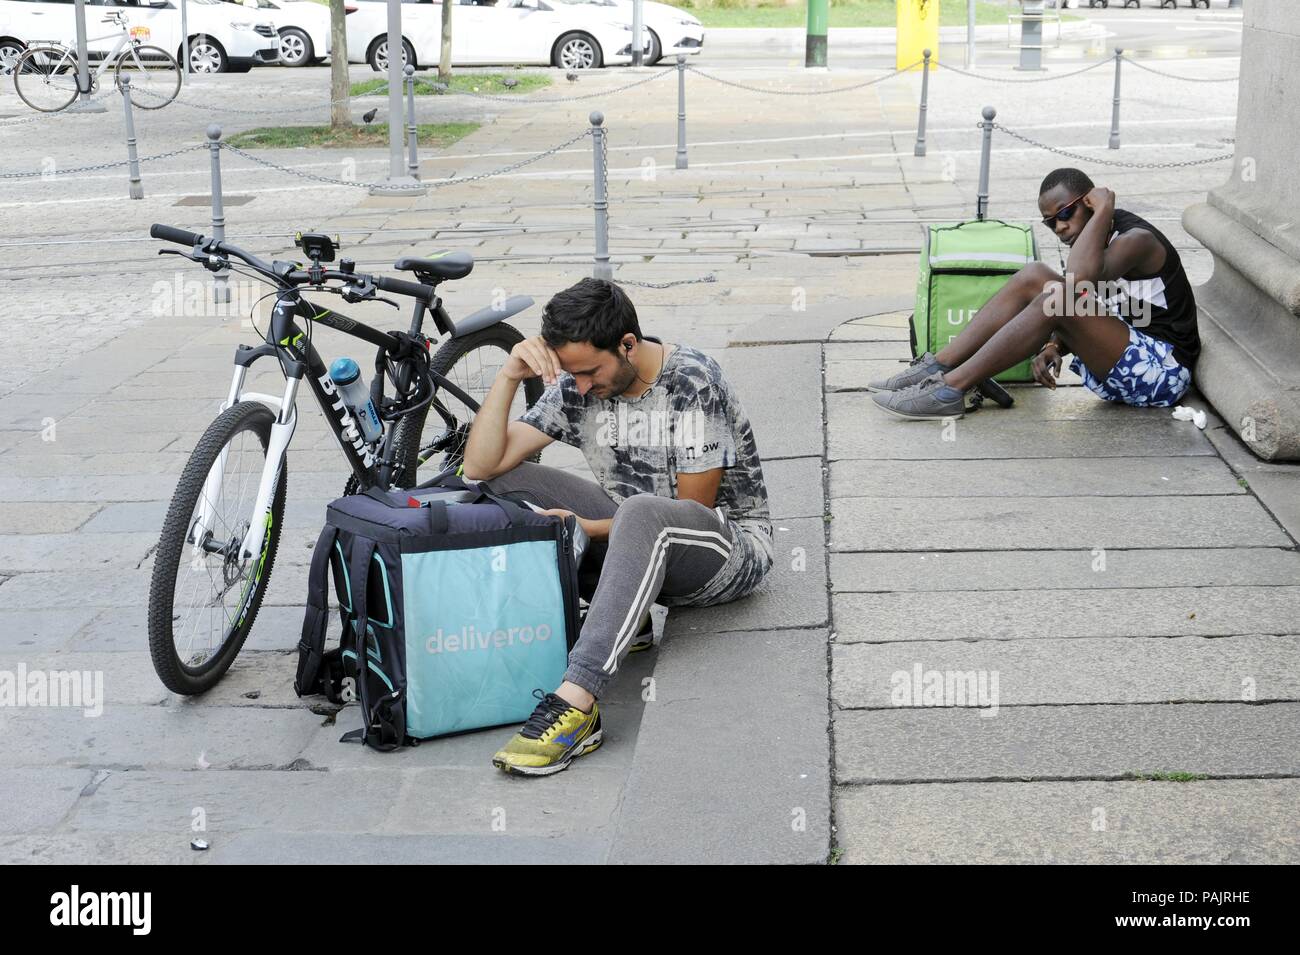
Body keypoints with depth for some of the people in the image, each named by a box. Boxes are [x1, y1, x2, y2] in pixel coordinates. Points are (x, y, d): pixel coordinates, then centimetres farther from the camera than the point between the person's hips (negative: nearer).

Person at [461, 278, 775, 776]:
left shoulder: (693, 383, -20)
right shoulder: (575, 387, -3)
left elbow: (693, 509, -17)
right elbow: (481, 465, -8)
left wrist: (587, 529, -21)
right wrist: (509, 375, -20)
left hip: (729, 545, -7)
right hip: (641, 543, 7)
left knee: (642, 512, -41)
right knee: (509, 479, -7)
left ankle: (575, 703, -50)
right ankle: (621, 615, -10)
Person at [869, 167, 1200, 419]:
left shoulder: (1137, 239, -15)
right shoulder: (1100, 239, 12)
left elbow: (1079, 280, -34)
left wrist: (1104, 208, -22)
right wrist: (1053, 348, -13)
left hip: (1162, 369, -9)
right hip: (1121, 364, 9)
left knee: (1058, 298, -29)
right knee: (1034, 276, -3)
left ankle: (949, 390, -29)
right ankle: (936, 368, -12)